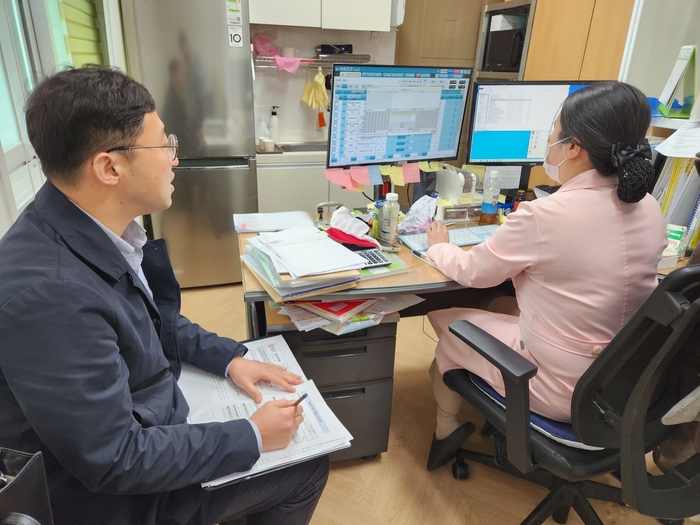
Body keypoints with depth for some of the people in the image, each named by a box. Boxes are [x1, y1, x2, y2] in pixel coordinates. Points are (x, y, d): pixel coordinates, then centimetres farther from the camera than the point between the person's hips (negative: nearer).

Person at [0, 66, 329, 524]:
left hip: (145, 419, 7)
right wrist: (253, 436, -20)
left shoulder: (104, 228, -10)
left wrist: (228, 357, -2)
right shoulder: (47, 293, -36)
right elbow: (114, 461, -28)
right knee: (307, 467, 4)